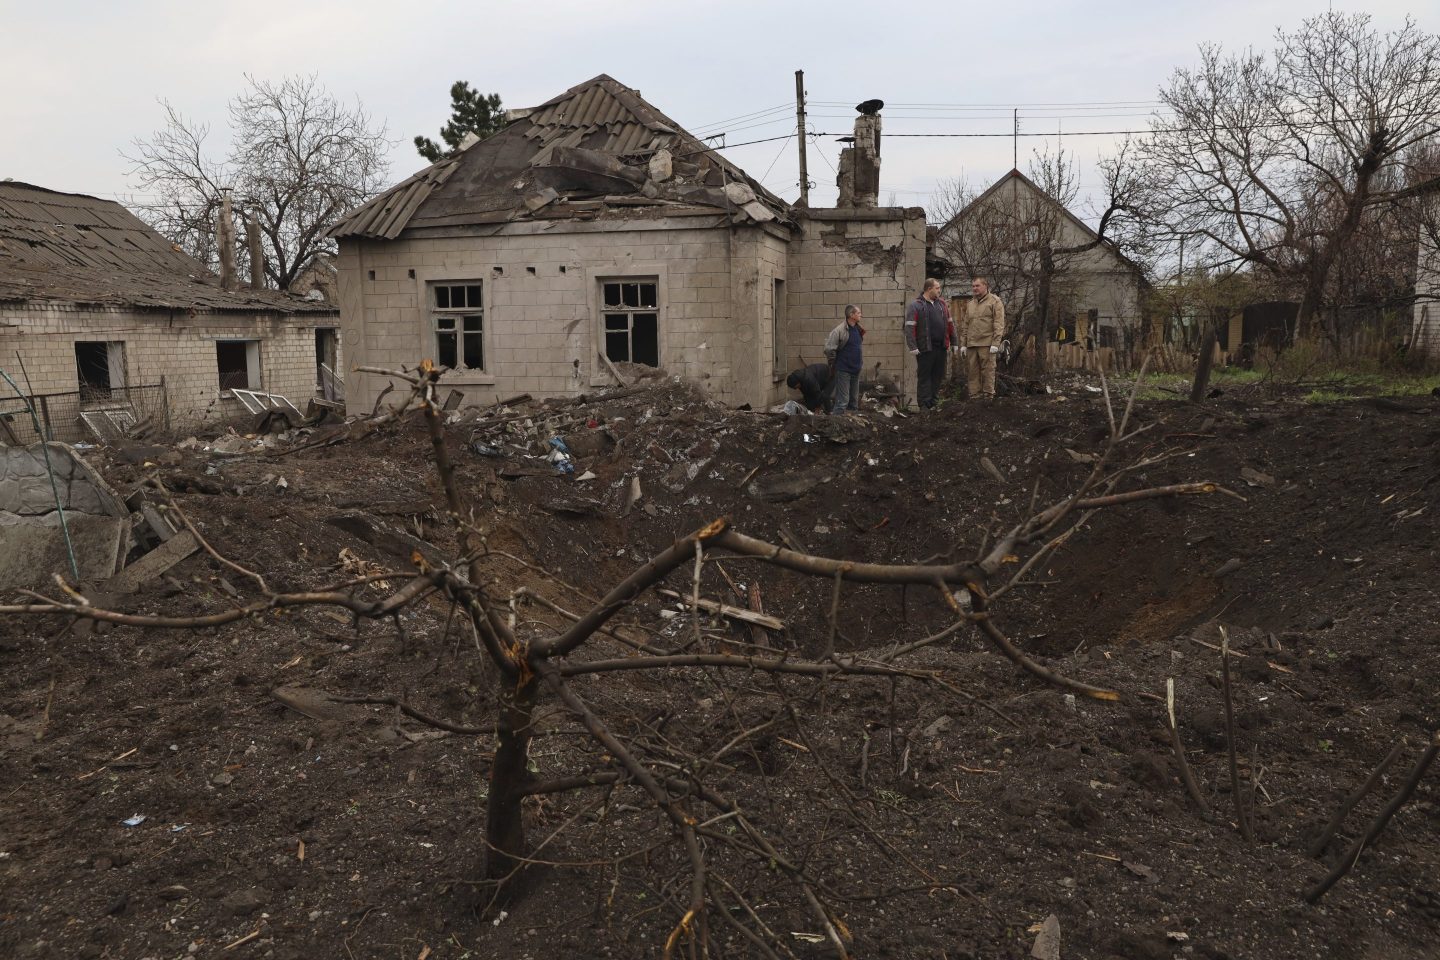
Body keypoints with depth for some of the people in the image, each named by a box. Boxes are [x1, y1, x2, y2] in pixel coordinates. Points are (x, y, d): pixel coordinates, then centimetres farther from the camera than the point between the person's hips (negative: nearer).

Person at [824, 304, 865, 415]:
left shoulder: (858, 329, 8)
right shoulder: (840, 330, -17)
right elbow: (829, 349, -20)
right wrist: (834, 363, -8)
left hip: (855, 370, 8)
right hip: (843, 371, -8)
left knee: (854, 401, 14)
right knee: (842, 401, -11)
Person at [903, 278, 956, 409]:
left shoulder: (941, 304, 15)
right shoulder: (916, 305, -5)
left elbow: (950, 324, 18)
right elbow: (909, 327, -10)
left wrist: (954, 343, 14)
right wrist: (913, 347, -17)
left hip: (941, 348, 6)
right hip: (925, 349, -6)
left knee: (938, 376, 10)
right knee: (924, 377, -1)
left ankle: (933, 402, 18)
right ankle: (924, 405, 2)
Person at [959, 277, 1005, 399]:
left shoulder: (994, 301, 1)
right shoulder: (970, 305, 20)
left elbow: (999, 324, -6)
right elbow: (964, 326, 21)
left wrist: (995, 343, -14)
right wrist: (963, 344, 12)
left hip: (987, 344, -6)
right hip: (971, 344, 6)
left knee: (988, 371, -5)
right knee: (972, 372, 5)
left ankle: (988, 396, -1)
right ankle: (974, 395, 11)